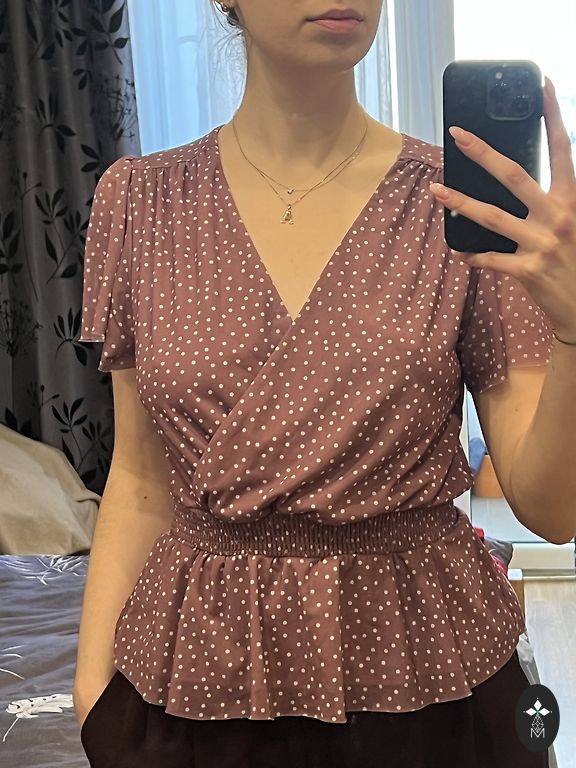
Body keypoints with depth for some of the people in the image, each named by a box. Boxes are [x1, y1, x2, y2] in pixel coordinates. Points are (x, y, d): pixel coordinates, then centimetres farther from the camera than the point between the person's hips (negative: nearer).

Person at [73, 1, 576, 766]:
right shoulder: (139, 199, -4)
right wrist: (93, 687, -5)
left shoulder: (469, 199, -9)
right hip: (200, 671, 1)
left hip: (424, 668, 0)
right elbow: (141, 480, 2)